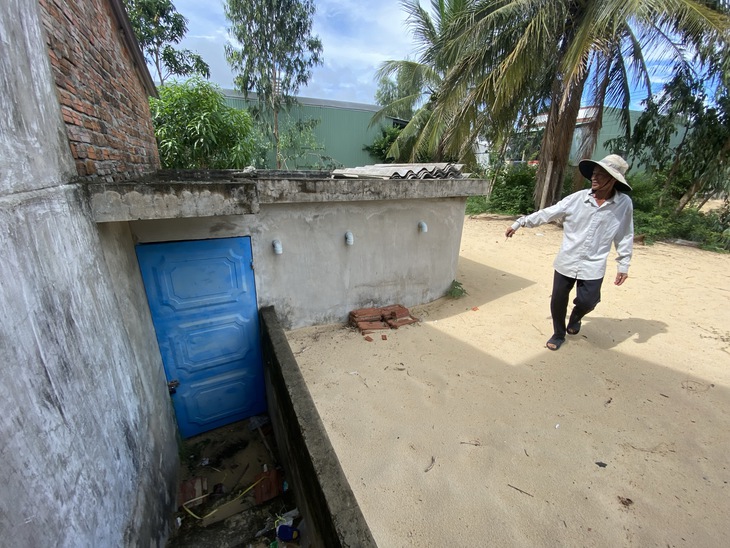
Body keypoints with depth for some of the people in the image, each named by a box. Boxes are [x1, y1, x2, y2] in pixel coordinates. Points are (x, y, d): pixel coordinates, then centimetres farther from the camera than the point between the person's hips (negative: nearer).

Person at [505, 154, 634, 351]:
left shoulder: (624, 204, -5)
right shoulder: (578, 198, -6)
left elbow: (625, 237, 3)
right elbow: (547, 213, -3)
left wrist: (623, 265, 4)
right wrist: (519, 223, -4)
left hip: (593, 266, 0)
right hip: (566, 261, 1)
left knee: (587, 302, -2)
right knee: (558, 300, 7)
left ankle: (575, 318, 37)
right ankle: (558, 334, 32)